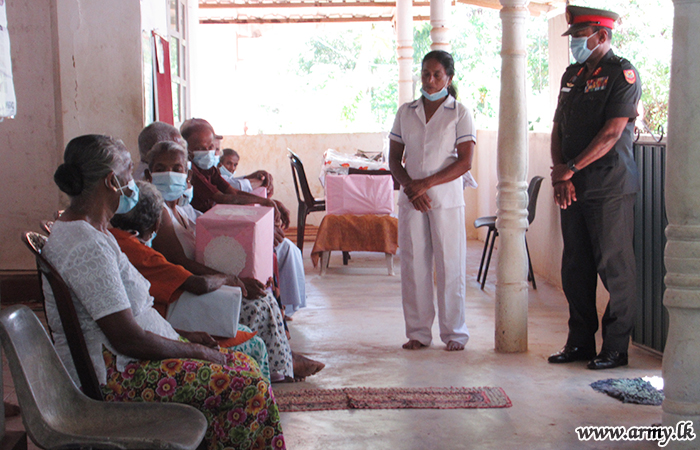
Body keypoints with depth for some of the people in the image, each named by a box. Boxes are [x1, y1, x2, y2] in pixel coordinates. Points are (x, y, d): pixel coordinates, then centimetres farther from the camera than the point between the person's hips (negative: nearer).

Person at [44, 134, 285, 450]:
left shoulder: (84, 230, 12)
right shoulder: (88, 246, -23)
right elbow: (127, 339, -25)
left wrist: (184, 335, 10)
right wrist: (197, 351, -13)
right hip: (110, 378, -11)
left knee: (245, 365, 7)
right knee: (249, 388, -16)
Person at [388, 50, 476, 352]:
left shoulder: (460, 113, 1)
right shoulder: (406, 112, 11)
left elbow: (465, 161, -7)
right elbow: (394, 158, 11)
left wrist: (426, 183, -14)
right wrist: (409, 186, -7)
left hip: (446, 199, -3)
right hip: (411, 201, 3)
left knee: (450, 265, -1)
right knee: (413, 264, 4)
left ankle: (454, 332, 10)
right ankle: (418, 331, 14)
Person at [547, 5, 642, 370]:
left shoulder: (622, 73, -6)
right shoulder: (572, 75, 16)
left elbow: (612, 133, -15)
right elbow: (558, 128, 13)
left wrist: (571, 169, -14)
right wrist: (559, 173, -1)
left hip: (610, 188, -7)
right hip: (573, 189, 7)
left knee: (615, 268, -2)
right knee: (575, 268, 10)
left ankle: (615, 347, 7)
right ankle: (580, 342, 21)